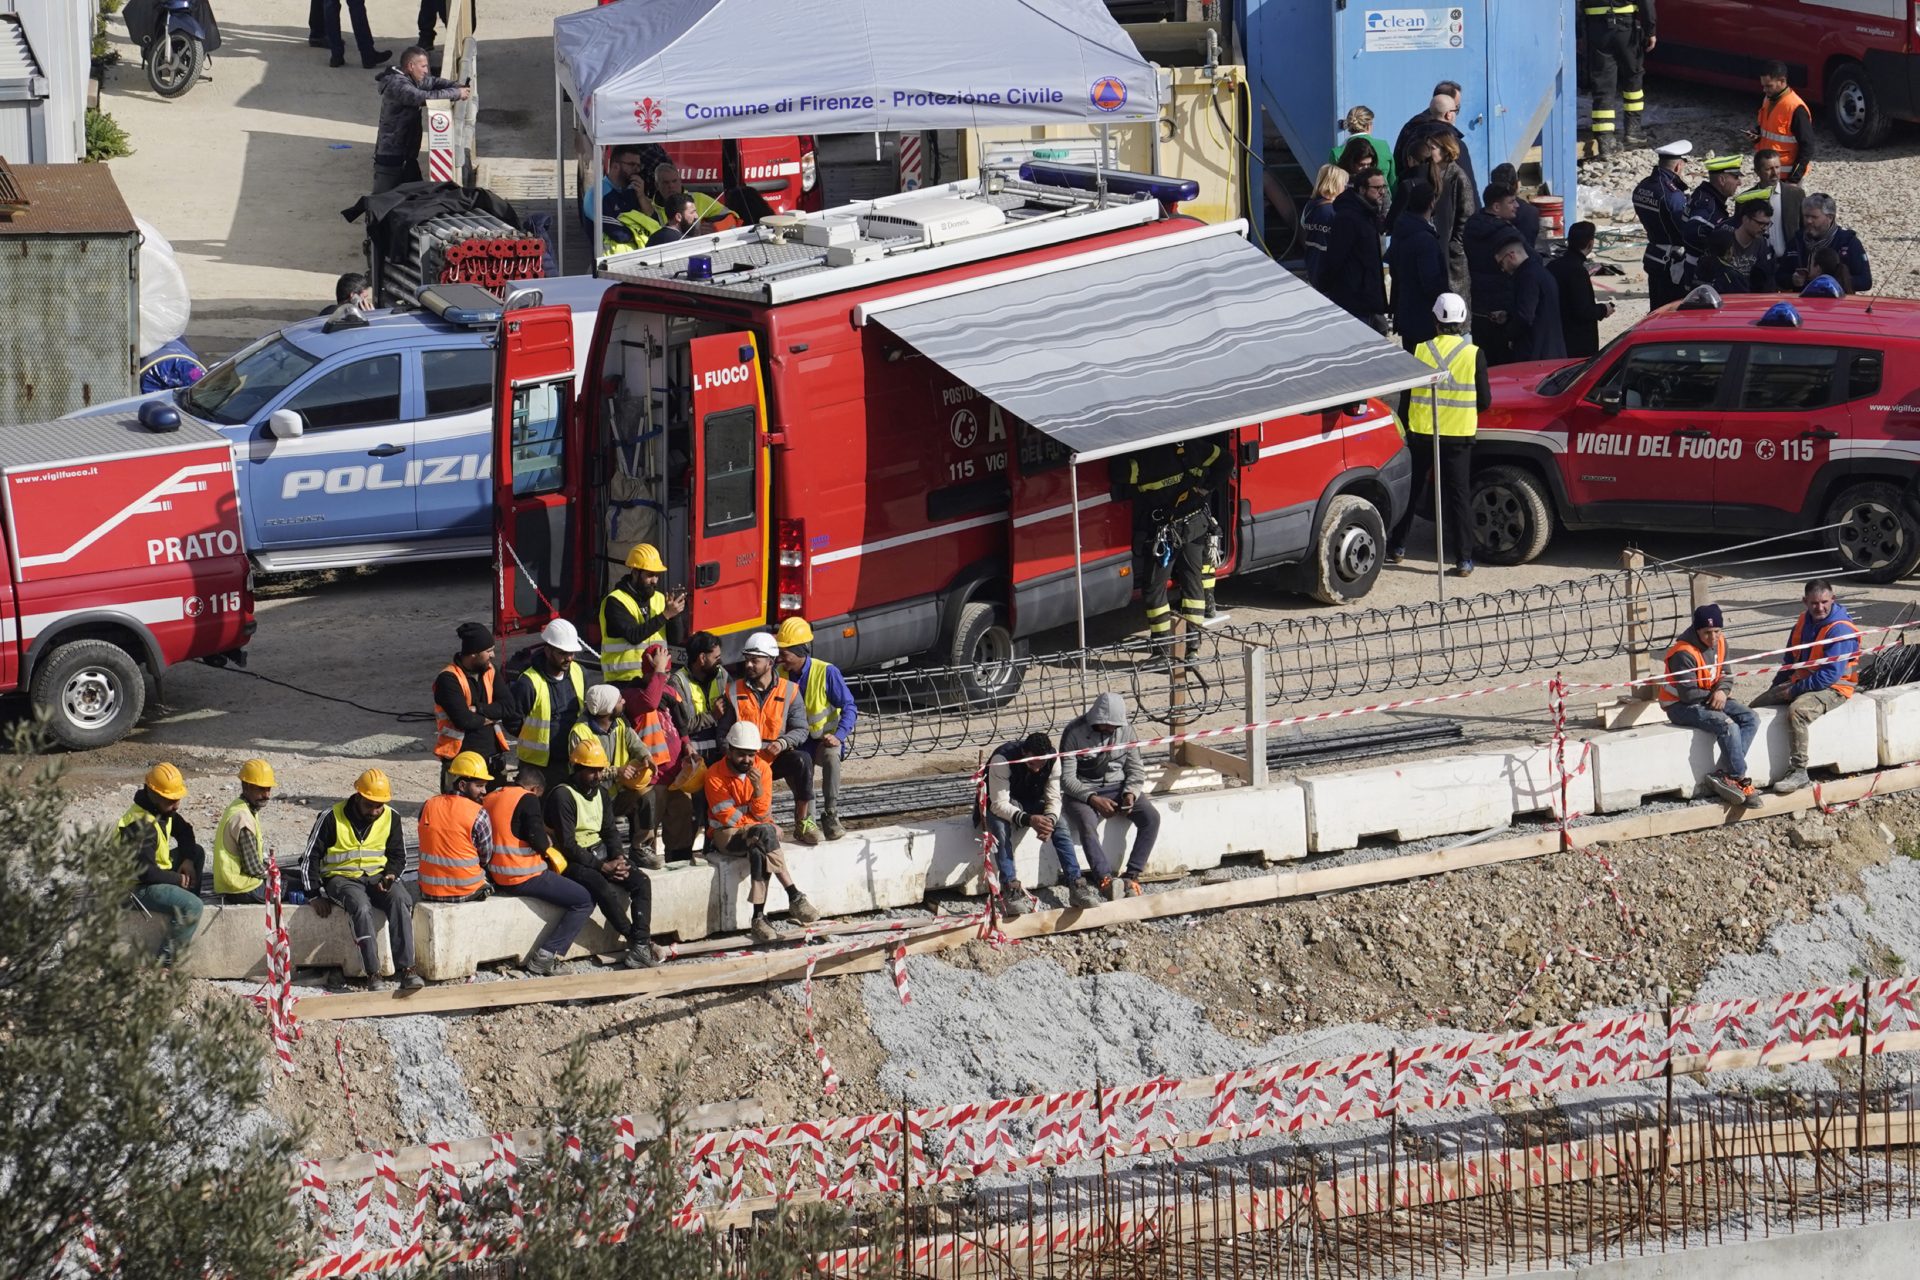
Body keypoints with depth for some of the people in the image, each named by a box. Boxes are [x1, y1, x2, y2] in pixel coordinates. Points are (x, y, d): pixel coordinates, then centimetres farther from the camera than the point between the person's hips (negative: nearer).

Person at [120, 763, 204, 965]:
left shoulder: (163, 810, 2)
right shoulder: (140, 825, -28)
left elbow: (183, 831, 18)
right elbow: (144, 872, -28)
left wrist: (188, 860, 0)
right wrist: (178, 879, -15)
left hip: (155, 874, 10)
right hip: (138, 888, -10)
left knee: (196, 851, 17)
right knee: (193, 907, -24)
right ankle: (164, 962, -23)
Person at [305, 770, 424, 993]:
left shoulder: (390, 818, 4)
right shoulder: (332, 818, -6)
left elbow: (398, 856, 16)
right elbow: (312, 856, 0)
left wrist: (390, 875, -6)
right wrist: (317, 895, -6)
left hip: (378, 875, 3)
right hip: (342, 876, -3)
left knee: (401, 900, -30)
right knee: (361, 907, -37)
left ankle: (406, 970, -37)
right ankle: (373, 975, -38)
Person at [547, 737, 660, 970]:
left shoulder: (600, 793, 12)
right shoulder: (562, 796, -14)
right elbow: (567, 845, -18)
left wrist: (618, 858, -3)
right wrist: (603, 866, -19)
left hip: (600, 852, 8)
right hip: (573, 861, -8)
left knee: (641, 881, -15)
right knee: (603, 888, -34)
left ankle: (641, 945, -22)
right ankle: (636, 940, -21)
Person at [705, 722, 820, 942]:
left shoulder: (762, 768, -1)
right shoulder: (715, 775, -10)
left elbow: (762, 813, -5)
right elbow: (728, 819, -12)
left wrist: (758, 787, -21)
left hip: (756, 830, 3)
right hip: (726, 834, -3)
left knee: (758, 851, -35)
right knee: (764, 833, -34)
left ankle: (759, 916, -40)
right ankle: (795, 898, -36)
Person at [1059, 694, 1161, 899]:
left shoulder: (1125, 730, 1)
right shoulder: (1075, 733, -12)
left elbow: (1136, 768, 8)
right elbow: (1066, 778, -13)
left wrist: (1131, 793, -13)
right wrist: (1093, 799, -26)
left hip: (1117, 786, 4)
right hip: (1083, 790, -4)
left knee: (1151, 817, -22)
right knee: (1087, 826, -36)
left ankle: (1131, 876, -25)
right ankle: (1105, 880, -49)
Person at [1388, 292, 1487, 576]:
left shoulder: (1420, 351, -5)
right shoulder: (1474, 355, -7)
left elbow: (1406, 397, 0)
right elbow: (1485, 401, -3)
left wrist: (1403, 429, 12)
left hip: (1421, 434, 1)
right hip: (1458, 436, -1)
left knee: (1410, 489, 16)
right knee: (1458, 495, 3)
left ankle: (1397, 547, 25)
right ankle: (1463, 559, 0)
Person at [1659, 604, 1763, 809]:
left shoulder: (1719, 642, 1)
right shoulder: (1684, 654, -23)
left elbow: (1725, 675, 8)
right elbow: (1687, 694, -24)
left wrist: (1722, 691, -16)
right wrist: (1713, 696, -11)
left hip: (1710, 698, 9)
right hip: (1680, 706, -9)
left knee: (1751, 720, -11)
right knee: (1728, 726, -30)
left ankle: (1723, 775, -20)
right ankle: (1740, 781, -18)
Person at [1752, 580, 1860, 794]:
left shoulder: (1841, 629, -21)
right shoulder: (1804, 621, 5)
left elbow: (1829, 675, -25)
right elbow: (1792, 657, 19)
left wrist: (1794, 690, -20)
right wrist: (1777, 685, 9)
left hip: (1832, 688, -9)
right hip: (1800, 681, 9)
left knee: (1797, 710, -36)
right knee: (1757, 706, 7)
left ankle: (1798, 772, -33)